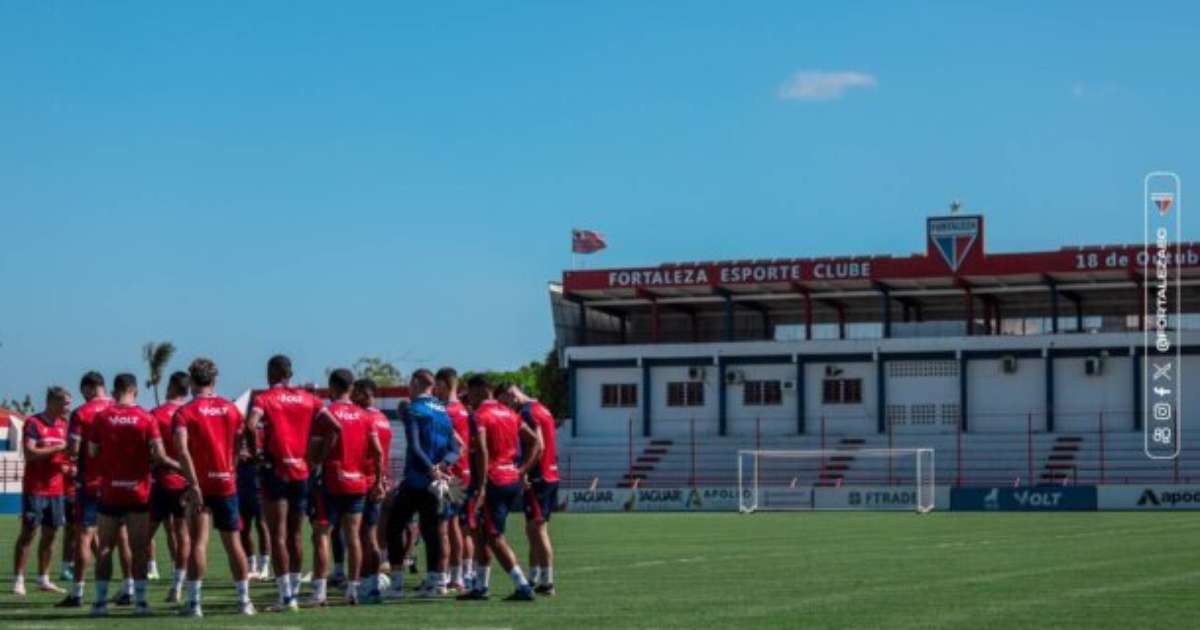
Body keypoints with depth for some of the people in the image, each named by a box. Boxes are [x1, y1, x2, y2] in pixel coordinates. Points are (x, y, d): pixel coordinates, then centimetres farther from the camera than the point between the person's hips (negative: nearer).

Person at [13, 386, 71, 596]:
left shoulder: (63, 425, 12)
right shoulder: (33, 423, -9)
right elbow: (30, 453, -18)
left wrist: (67, 464, -1)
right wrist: (58, 448, -20)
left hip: (55, 490, 6)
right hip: (34, 489, -6)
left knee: (50, 534, 8)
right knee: (28, 533, -5)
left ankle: (43, 579, 16)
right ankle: (18, 580, -3)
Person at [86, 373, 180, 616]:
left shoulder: (101, 418, -2)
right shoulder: (146, 418, -5)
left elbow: (92, 456, -1)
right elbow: (159, 457, -9)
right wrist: (182, 468, 4)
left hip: (109, 493, 1)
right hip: (138, 493, -1)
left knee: (105, 549, 7)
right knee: (139, 549, 5)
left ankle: (100, 601, 5)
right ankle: (140, 601, 1)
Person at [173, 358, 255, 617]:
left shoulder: (186, 412, -5)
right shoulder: (231, 409, 8)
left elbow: (182, 449, -18)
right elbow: (240, 447, 8)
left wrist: (193, 484, -19)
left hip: (201, 484, -3)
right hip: (227, 483, 3)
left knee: (199, 542, -3)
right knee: (233, 542, 11)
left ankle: (194, 603, -7)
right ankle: (244, 601, 12)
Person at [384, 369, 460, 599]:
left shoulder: (413, 409, -8)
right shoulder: (444, 412, 13)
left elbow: (414, 447, -20)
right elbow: (454, 449, 6)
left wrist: (431, 470, -22)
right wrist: (441, 465, -9)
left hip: (416, 479, -6)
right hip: (433, 483, 6)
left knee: (394, 527, 2)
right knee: (430, 528, 13)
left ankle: (397, 583, -3)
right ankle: (435, 581, 8)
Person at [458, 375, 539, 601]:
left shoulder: (480, 416, -9)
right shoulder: (509, 414, 15)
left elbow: (483, 451, -22)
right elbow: (535, 442, 14)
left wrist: (481, 485, -21)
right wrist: (522, 470, 13)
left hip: (494, 481, -8)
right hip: (514, 481, 8)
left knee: (495, 538, -3)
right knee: (486, 532, 19)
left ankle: (523, 586, -11)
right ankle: (480, 586, 22)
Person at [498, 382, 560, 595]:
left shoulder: (528, 412, -12)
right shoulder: (542, 409, 18)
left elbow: (538, 446, -21)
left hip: (537, 477, -10)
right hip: (551, 476, 10)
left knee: (538, 529, -6)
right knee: (534, 530, 14)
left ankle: (546, 582, -6)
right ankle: (534, 579, 18)